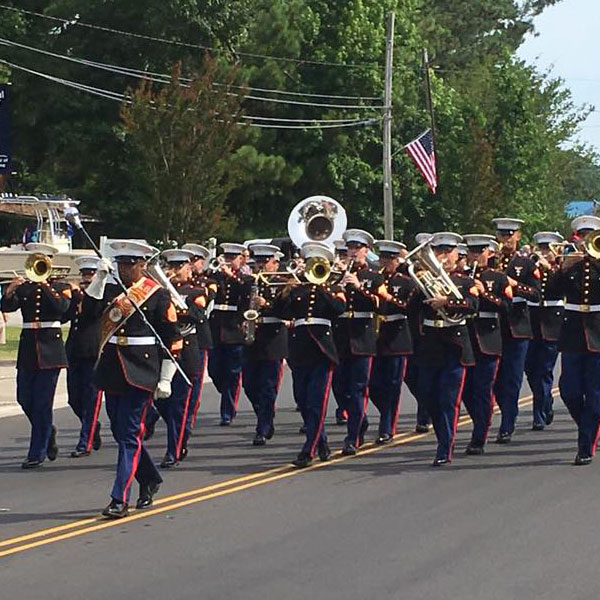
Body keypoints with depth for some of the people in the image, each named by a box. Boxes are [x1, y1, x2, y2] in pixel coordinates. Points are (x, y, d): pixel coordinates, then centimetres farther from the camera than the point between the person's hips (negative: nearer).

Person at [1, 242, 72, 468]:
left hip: (50, 348, -4)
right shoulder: (23, 287, 10)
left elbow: (62, 307, -16)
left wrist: (44, 285, -20)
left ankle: (37, 453, -2)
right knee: (24, 399, 3)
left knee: (42, 402, -6)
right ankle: (48, 433, 29)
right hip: (28, 346, 4)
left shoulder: (60, 287, 4)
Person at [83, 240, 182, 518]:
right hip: (112, 370, 6)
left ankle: (120, 499, -8)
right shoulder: (110, 290, 12)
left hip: (140, 372, -6)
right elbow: (89, 308, -8)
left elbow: (173, 339, -2)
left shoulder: (158, 294, -2)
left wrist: (165, 379, -6)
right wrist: (100, 277, -13)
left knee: (129, 434, -8)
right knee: (119, 431, 13)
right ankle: (150, 479, 33)